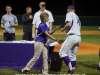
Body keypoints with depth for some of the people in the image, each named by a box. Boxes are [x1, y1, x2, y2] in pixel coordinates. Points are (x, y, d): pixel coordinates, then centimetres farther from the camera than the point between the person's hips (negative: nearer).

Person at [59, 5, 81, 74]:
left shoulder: (69, 14, 2)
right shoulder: (77, 17, 27)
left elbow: (69, 24, -16)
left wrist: (63, 29, 3)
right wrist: (65, 39, 27)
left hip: (72, 37, -8)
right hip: (78, 37, 9)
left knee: (62, 52, -6)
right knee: (72, 55, 13)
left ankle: (70, 68, -16)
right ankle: (73, 71, 14)